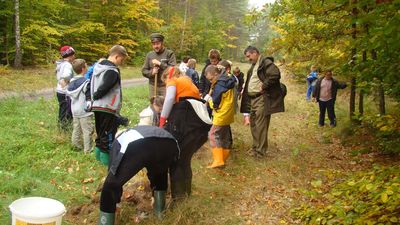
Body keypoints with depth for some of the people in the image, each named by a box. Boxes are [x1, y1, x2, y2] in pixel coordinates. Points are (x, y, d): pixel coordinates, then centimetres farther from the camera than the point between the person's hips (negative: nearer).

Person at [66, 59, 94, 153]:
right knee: (87, 131, -1)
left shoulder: (72, 81, 6)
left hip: (75, 111, 8)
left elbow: (68, 94, 13)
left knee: (76, 129, 18)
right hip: (85, 111, -8)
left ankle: (76, 145, 27)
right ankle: (88, 150, 2)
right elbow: (89, 98, -18)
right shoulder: (86, 82, -18)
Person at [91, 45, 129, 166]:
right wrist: (95, 97, -7)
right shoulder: (112, 72, -20)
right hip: (108, 108, -9)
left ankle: (99, 154, 31)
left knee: (100, 133, 20)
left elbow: (92, 84, 15)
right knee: (108, 135, 1)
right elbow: (103, 89, -24)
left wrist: (94, 99, 12)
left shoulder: (98, 66, 9)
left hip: (97, 107, 9)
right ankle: (106, 159, 8)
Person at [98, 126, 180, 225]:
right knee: (161, 175, 39)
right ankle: (160, 211, 45)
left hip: (135, 147, -4)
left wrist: (115, 202, 53)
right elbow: (153, 169, 57)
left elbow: (113, 168, 40)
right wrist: (155, 196, 68)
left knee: (110, 187, 16)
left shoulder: (118, 140, 40)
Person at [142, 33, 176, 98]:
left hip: (166, 86, -4)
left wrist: (160, 64, -14)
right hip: (153, 86, 4)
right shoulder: (149, 55, 12)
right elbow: (144, 71, 12)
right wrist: (151, 72, -8)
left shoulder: (170, 54, 0)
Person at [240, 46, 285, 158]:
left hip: (262, 99, -10)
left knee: (260, 126, -6)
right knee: (253, 124, 15)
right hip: (253, 99, 10)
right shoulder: (254, 66, 21)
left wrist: (264, 86, -18)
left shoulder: (266, 62, -10)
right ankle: (255, 147, 27)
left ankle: (260, 151, 0)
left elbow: (275, 74, -24)